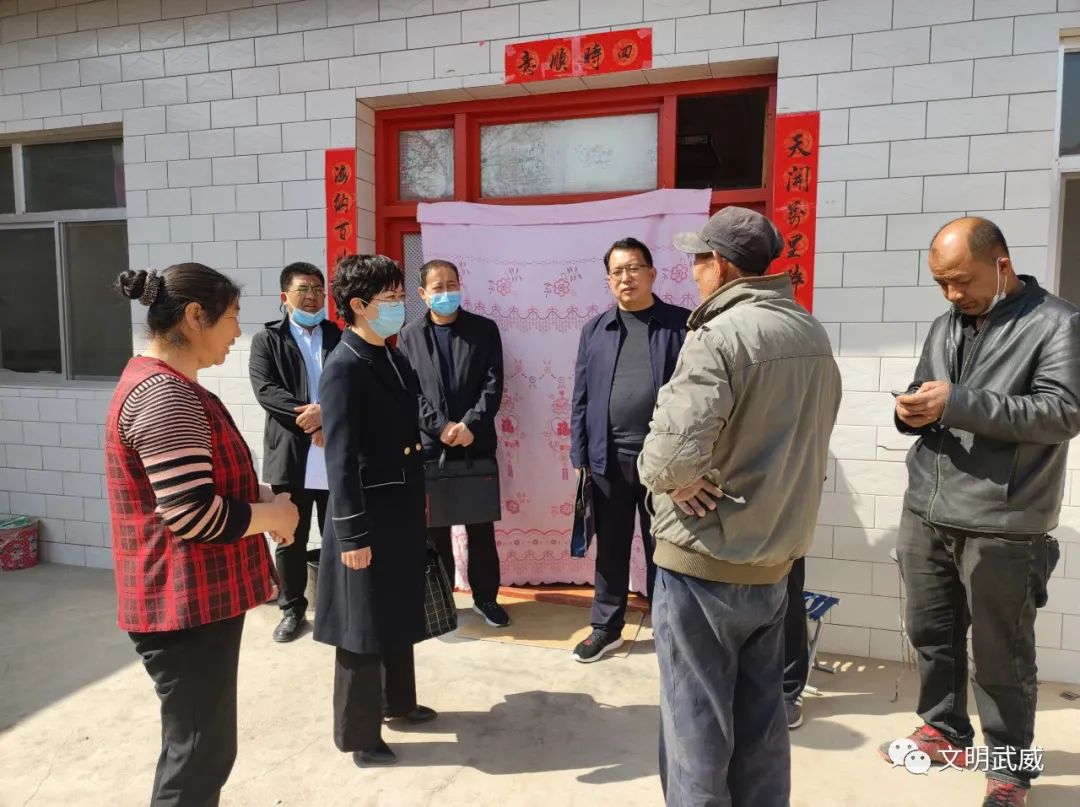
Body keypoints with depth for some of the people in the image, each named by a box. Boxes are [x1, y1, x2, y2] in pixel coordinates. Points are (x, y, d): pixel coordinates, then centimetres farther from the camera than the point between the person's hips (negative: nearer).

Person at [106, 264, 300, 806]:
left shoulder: (157, 383, 12)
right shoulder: (166, 396, -22)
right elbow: (192, 514, -28)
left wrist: (259, 497, 4)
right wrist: (272, 515, -12)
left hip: (196, 596, 10)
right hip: (186, 605, -10)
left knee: (202, 745, 22)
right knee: (198, 753, 4)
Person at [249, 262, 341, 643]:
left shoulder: (341, 337, 8)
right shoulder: (267, 340, 5)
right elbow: (265, 390, -8)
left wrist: (325, 411, -18)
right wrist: (309, 418, -17)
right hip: (291, 457, -1)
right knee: (290, 541, 10)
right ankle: (292, 609, 26)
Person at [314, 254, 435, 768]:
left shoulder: (394, 359, 8)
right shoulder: (343, 369, -18)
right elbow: (340, 460, -20)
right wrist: (352, 534, -20)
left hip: (402, 511, 9)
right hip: (368, 516, -9)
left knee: (400, 614, 23)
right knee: (363, 626, 7)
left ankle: (398, 701, 43)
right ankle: (358, 734, 25)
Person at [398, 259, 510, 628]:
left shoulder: (484, 329, 5)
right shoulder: (409, 335, 7)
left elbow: (493, 383, -3)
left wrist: (471, 424, -14)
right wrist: (441, 426, -13)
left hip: (477, 443, 0)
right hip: (428, 445, 0)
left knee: (481, 525, 8)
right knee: (433, 527, 7)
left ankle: (485, 596, 21)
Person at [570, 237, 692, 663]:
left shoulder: (680, 324, -1)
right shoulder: (595, 329, 7)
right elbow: (581, 397, 7)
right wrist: (580, 455, 3)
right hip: (608, 459, 2)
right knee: (610, 548, 14)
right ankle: (606, 627, 30)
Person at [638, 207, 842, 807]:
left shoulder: (719, 336, -18)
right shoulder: (814, 335, 7)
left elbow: (676, 453, -29)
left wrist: (658, 472, -9)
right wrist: (770, 495, 11)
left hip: (706, 560, -7)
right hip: (775, 556, 8)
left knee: (697, 722, 8)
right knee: (761, 717, 19)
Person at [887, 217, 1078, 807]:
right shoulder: (946, 325, 14)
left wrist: (957, 403, -22)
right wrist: (911, 414, -3)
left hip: (1001, 526, -6)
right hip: (925, 514, 6)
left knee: (1000, 656, 6)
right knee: (931, 633, 17)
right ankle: (944, 730, 37)